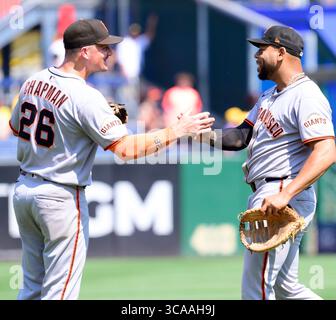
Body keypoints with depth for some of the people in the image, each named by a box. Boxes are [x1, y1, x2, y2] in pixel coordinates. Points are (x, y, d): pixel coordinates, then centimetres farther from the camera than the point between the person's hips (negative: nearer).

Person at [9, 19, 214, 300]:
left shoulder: (34, 82, 4)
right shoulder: (85, 97, -20)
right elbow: (126, 149, -24)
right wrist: (178, 130, -16)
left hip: (23, 189, 8)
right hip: (61, 197, -8)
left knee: (33, 287, 16)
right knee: (60, 292, -1)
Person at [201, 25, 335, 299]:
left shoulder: (306, 96, -14)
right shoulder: (271, 96, 19)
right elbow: (241, 137, 14)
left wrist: (285, 195, -34)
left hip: (285, 199, -11)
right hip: (269, 194, 11)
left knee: (257, 291, -9)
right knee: (285, 288, 15)